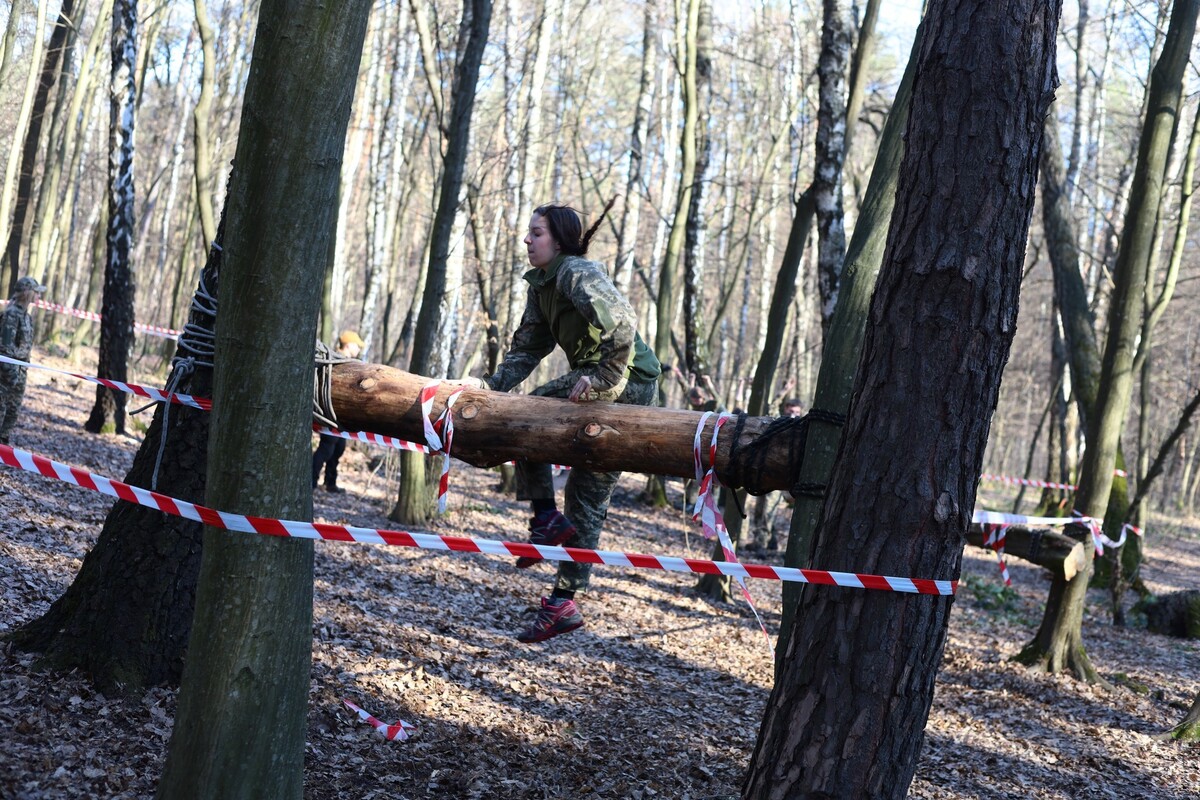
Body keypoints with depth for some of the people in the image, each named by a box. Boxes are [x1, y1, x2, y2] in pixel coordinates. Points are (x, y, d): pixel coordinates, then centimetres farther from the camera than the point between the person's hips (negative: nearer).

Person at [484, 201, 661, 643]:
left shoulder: (577, 273, -16)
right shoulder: (541, 284, 13)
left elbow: (621, 324, -29)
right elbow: (527, 348, 14)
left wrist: (603, 374, -28)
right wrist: (493, 384, 3)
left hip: (628, 381, -9)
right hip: (596, 379, 9)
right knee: (587, 499, 9)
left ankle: (547, 519, -9)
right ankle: (564, 603, 13)